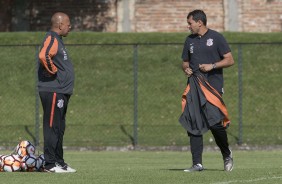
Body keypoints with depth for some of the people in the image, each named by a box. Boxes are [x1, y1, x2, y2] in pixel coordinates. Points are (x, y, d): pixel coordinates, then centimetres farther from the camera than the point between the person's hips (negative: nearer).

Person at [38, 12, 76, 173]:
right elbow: (43, 56, -32)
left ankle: (59, 162, 20)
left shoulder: (58, 39, 19)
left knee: (59, 129, 14)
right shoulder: (51, 39, -13)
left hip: (61, 93, 10)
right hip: (53, 92, -10)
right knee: (52, 128, -9)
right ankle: (50, 164, -8)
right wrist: (53, 71, -19)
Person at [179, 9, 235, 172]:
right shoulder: (190, 40, 16)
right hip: (194, 86, 5)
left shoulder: (216, 37, 0)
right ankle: (197, 164, 0)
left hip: (213, 85, -5)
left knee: (215, 123, -15)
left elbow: (230, 60, -1)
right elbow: (185, 62, 25)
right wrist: (186, 69, 2)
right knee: (193, 125, -3)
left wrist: (212, 65, -14)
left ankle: (227, 154, 10)